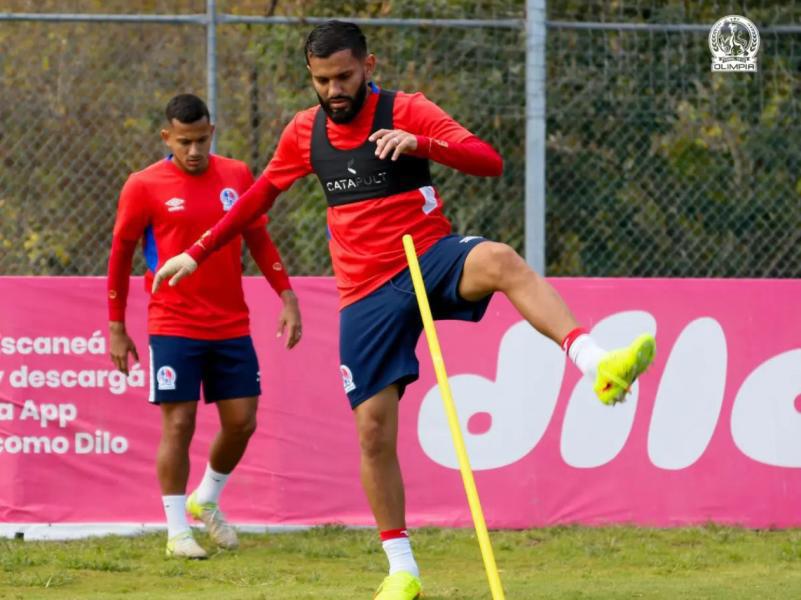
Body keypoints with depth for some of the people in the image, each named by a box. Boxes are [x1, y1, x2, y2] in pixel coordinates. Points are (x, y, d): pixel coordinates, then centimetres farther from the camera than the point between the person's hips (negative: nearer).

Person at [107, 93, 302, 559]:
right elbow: (120, 255, 1)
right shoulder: (145, 186, -5)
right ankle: (177, 530, 4)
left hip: (232, 327, 4)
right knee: (179, 424, -5)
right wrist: (116, 328, 0)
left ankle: (207, 500, 28)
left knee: (242, 421, 3)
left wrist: (288, 298, 5)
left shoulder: (237, 176, 5)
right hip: (174, 328, -4)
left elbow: (260, 241, 14)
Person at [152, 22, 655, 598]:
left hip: (431, 255, -4)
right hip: (367, 292, 4)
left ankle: (597, 363, -54)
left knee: (500, 260, -38)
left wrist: (421, 144, -32)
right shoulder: (305, 131, 7)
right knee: (374, 431, -1)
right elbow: (259, 196, 24)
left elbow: (490, 162, -16)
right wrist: (197, 253, 23)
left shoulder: (407, 112, -6)